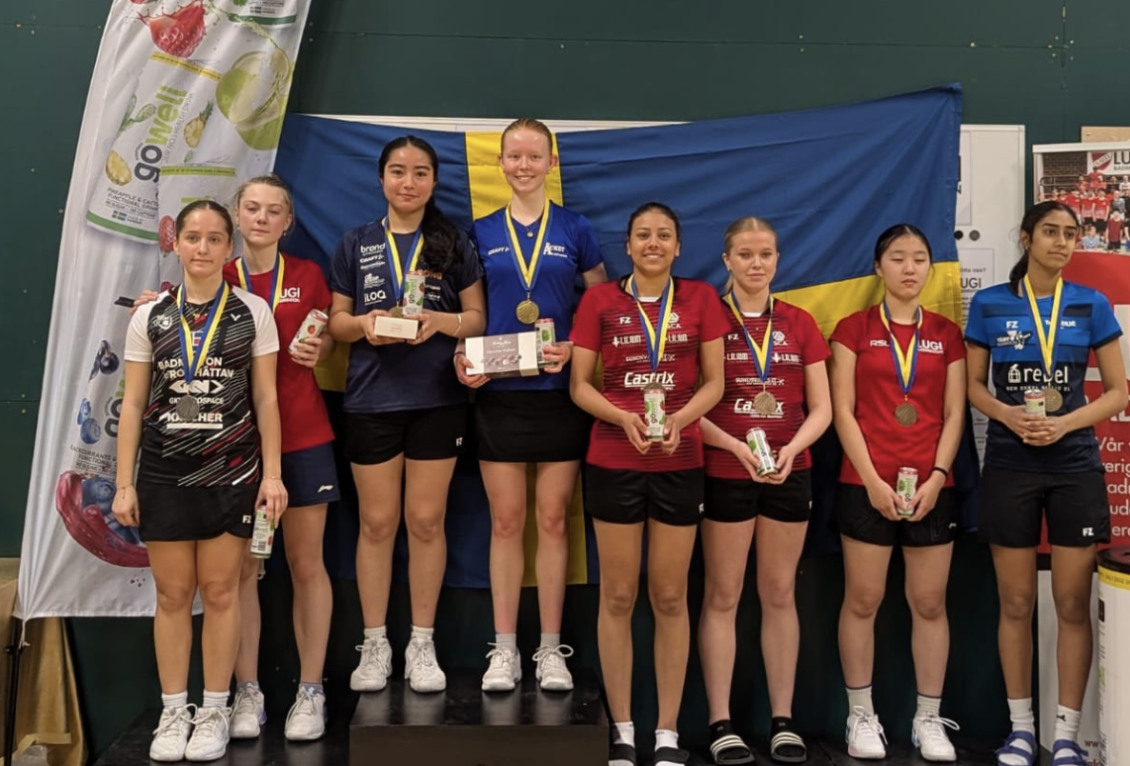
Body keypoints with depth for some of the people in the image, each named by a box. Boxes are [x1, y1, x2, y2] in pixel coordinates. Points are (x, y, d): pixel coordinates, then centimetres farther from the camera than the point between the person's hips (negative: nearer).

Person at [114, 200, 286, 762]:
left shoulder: (252, 313, 2)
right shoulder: (150, 317, 5)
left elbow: (266, 399, 2)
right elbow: (133, 405, 5)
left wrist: (272, 474, -3)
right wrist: (123, 484, 1)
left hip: (232, 472, -1)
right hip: (164, 473, 1)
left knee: (220, 592, 4)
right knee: (172, 594, 6)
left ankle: (214, 712, 17)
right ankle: (174, 713, 19)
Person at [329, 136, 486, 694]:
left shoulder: (455, 244, 5)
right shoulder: (355, 244, 7)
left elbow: (477, 318, 5)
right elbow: (335, 321, 8)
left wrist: (442, 321, -16)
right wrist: (363, 324, -14)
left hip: (437, 399, 0)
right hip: (371, 400, 1)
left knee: (426, 521, 5)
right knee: (377, 523, 6)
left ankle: (422, 644, 18)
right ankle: (375, 644, 18)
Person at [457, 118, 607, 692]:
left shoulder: (575, 230, 4)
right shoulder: (482, 233, 7)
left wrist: (574, 348, -12)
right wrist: (464, 356, -8)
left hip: (559, 391, -1)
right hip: (498, 392, 1)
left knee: (552, 520, 5)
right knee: (506, 521, 5)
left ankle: (551, 650, 16)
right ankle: (504, 650, 16)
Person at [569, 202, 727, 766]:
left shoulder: (700, 298, 4)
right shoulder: (600, 300, 2)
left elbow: (714, 382, 4)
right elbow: (579, 385, 1)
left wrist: (679, 418, -15)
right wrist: (624, 418, -16)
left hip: (679, 463, 1)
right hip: (613, 463, 0)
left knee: (670, 597, 7)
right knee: (618, 596, 6)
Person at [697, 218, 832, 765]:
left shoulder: (800, 324, 7)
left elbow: (821, 409, 5)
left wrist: (791, 449, -13)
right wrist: (736, 446, -18)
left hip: (789, 473, 3)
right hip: (724, 473, -3)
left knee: (780, 594, 9)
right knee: (722, 597, 2)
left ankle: (783, 720, 18)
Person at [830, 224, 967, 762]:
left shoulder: (946, 334, 10)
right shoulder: (854, 329, 2)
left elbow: (954, 415, 6)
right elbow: (843, 411, -3)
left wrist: (936, 478, -7)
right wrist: (872, 480, -11)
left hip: (930, 488, 2)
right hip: (865, 485, -2)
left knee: (930, 603, 6)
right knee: (862, 600, 3)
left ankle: (929, 718, 17)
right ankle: (861, 715, 14)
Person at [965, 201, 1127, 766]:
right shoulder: (989, 305, 1)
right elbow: (973, 385, 6)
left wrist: (1065, 423, -14)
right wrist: (1008, 416, -14)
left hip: (1075, 466, 0)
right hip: (1008, 466, 0)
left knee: (1073, 604, 3)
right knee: (1016, 603, 7)